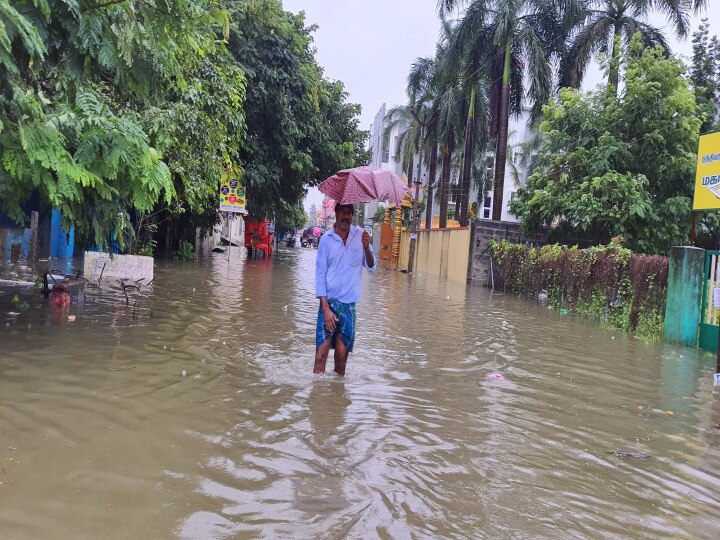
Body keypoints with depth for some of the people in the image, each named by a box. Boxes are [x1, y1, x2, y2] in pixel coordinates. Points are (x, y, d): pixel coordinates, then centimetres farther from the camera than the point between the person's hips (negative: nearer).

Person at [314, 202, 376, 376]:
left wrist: (366, 248, -17)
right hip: (329, 302, -2)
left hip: (349, 304, 2)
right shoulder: (326, 239, -3)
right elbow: (320, 275, -3)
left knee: (342, 354, 6)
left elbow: (372, 268, 3)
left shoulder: (360, 235, 3)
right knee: (320, 355, -7)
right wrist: (326, 308, -10)